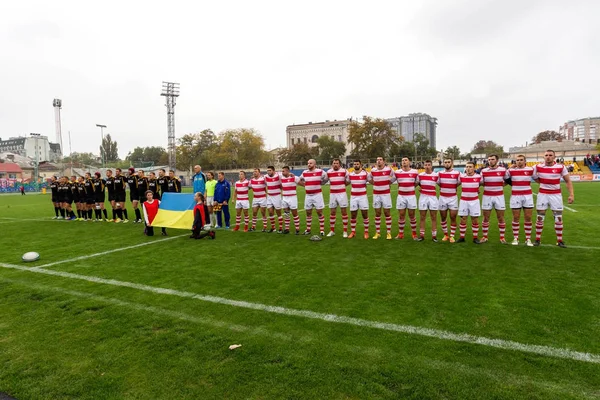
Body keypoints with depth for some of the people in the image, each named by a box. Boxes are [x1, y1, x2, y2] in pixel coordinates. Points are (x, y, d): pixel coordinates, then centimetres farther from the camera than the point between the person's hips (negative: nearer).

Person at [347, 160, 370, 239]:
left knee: (365, 214, 1)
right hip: (353, 197, 2)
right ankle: (353, 231, 17)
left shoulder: (365, 173, -5)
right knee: (353, 215, 6)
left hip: (363, 196, -2)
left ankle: (366, 232, 12)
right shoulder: (350, 174, 4)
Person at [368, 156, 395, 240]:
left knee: (387, 213, 1)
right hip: (376, 194, 2)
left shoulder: (389, 169, -6)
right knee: (377, 213, 6)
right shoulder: (373, 170, 1)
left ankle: (389, 233, 8)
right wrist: (375, 184, 7)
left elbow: (393, 178, 10)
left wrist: (386, 184, 4)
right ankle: (377, 233, 14)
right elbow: (369, 178, 19)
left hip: (386, 194, -2)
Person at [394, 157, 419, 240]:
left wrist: (410, 188, 9)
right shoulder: (397, 172, -1)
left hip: (411, 196, 0)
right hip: (401, 196, 1)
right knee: (401, 215, 4)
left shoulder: (415, 172, -1)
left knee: (412, 215, 4)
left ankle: (414, 234, 14)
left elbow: (417, 182, 13)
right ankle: (400, 234, 14)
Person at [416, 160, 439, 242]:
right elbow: (416, 183, 17)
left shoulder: (436, 175, -1)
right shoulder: (420, 175, 3)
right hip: (423, 197, 1)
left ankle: (434, 236, 9)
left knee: (434, 218, 2)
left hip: (433, 197, -1)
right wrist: (419, 187, 3)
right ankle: (422, 235, 11)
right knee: (422, 217, 4)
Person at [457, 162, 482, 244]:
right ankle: (462, 237, 13)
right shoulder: (461, 177, -3)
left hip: (474, 201, 0)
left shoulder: (478, 177, -4)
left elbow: (481, 184, 15)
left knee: (475, 220, 3)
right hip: (463, 201, 1)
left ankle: (475, 238, 13)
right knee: (463, 219, 4)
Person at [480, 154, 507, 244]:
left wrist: (500, 186, 1)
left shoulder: (503, 170, -2)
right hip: (487, 196, 0)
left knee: (501, 218, 4)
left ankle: (502, 237, 15)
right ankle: (484, 236, 15)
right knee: (486, 218, 4)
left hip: (499, 196, 0)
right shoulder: (484, 171, -1)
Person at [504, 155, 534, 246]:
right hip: (515, 196, 0)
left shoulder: (530, 170, 0)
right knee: (516, 218, 4)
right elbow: (505, 179, 14)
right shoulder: (511, 170, 0)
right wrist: (514, 185, 9)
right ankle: (515, 238, 12)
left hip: (528, 196, 0)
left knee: (528, 218, 2)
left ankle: (528, 239, 11)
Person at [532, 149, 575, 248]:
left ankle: (559, 240, 14)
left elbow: (568, 181, 0)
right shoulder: (538, 167, -5)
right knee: (540, 217, 4)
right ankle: (538, 239, 14)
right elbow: (535, 178, 10)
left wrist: (571, 194, -9)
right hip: (542, 195, 0)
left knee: (558, 218, 3)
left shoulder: (561, 167, -5)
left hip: (556, 195, 0)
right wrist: (544, 183, -2)